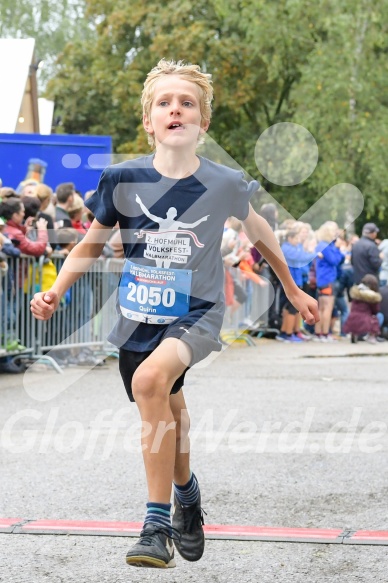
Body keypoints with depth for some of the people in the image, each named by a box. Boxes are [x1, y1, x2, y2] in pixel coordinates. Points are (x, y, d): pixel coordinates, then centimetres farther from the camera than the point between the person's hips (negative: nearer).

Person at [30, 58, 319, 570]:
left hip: (197, 316, -3)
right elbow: (92, 242, 8)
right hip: (138, 317, 3)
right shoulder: (123, 179, -8)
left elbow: (256, 228, 12)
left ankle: (158, 523, -23)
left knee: (150, 379, -31)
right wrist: (56, 291, -8)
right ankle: (185, 490, 51)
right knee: (168, 411, 17)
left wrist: (292, 289, 23)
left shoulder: (224, 183, -9)